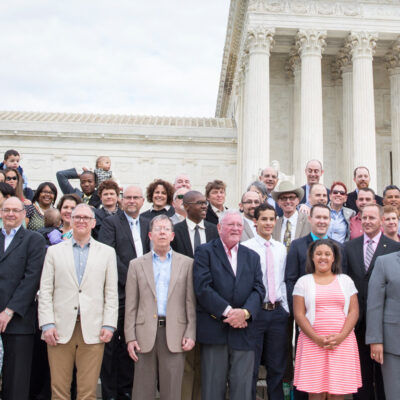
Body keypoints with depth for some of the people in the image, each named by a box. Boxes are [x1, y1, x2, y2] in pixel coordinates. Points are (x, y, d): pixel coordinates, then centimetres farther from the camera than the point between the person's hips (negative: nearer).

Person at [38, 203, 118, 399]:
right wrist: (47, 324, -3)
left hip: (93, 330, 0)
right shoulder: (54, 251, 12)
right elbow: (45, 291, 6)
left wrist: (109, 325, -2)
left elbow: (111, 293, 7)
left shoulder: (107, 252, 11)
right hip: (60, 330, 0)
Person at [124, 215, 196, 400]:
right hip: (145, 334, 1)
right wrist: (130, 337, 0)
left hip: (175, 335, 0)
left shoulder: (186, 263, 8)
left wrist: (190, 334, -4)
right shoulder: (137, 264, 9)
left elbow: (191, 302, 4)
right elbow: (131, 306, 6)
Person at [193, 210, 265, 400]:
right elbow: (202, 287, -10)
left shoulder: (252, 257, 16)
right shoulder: (205, 252, 2)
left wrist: (245, 312, -13)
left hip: (244, 331, 3)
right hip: (214, 331, -3)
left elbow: (259, 290, 6)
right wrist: (227, 311, -16)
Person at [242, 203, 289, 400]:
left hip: (278, 312, 5)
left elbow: (283, 281, 13)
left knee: (277, 367, 13)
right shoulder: (246, 248, -6)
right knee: (250, 368, 4)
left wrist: (285, 309, 7)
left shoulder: (281, 249, 10)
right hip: (255, 311, -4)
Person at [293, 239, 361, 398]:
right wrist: (317, 338, -11)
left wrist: (341, 336, -10)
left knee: (338, 393, -1)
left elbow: (354, 311, 5)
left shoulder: (345, 280, 12)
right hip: (313, 342, -1)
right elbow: (299, 314, 1)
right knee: (315, 393, -4)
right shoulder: (303, 281, 8)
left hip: (342, 342, 1)